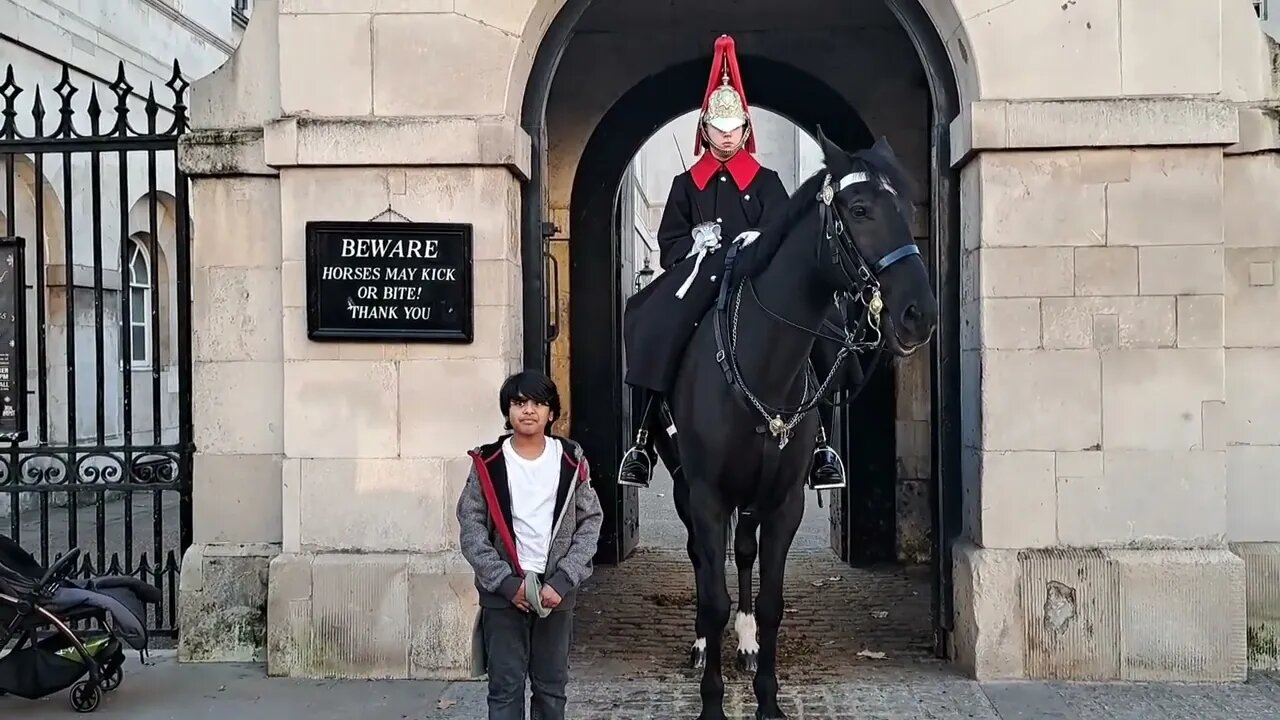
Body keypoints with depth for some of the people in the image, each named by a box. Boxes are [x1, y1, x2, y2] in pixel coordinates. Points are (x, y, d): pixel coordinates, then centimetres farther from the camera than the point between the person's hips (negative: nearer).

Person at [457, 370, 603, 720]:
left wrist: (562, 581, -11)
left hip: (556, 590, 1)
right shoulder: (488, 463, -3)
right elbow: (471, 528, -5)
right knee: (505, 686, 3)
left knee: (552, 685, 10)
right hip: (502, 591, -1)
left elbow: (591, 522, 0)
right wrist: (507, 583, -13)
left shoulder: (571, 460, 0)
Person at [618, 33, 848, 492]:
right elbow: (669, 244, 9)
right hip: (697, 280, 1)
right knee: (647, 322, -27)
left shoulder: (766, 182, 13)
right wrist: (695, 242, -11)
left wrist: (758, 243, -18)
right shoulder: (686, 184, 17)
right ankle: (644, 436, -22)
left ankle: (820, 438, -21)